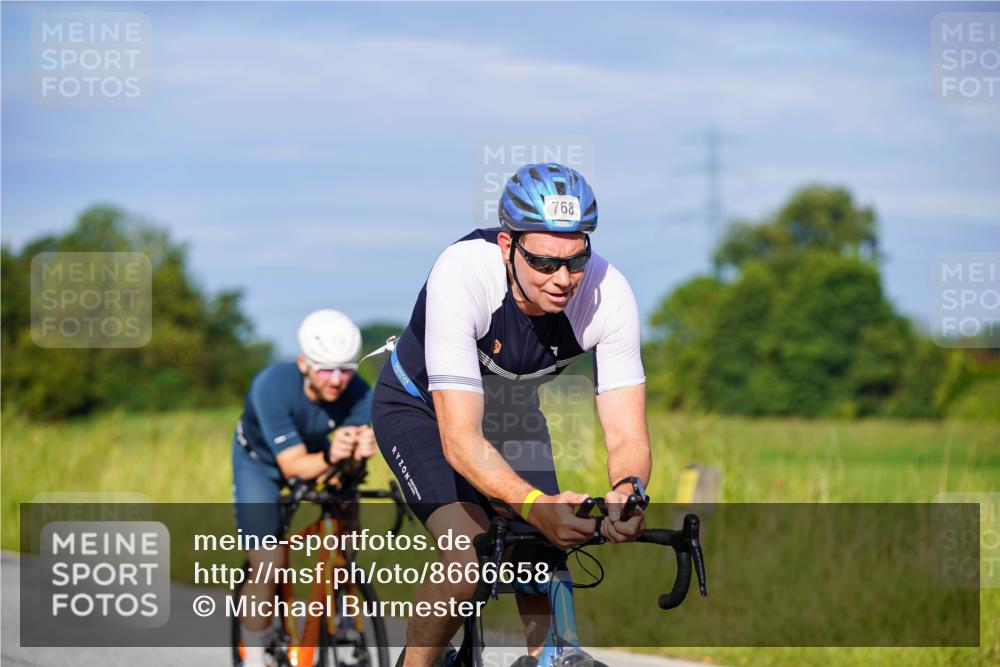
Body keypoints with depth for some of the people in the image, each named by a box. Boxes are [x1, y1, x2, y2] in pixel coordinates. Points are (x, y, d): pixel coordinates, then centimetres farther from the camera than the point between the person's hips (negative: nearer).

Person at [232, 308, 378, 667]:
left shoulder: (359, 394, -29)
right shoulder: (272, 386, -38)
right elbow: (292, 465, -38)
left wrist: (360, 450, -55)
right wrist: (329, 457, -59)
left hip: (318, 460, 3)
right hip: (260, 462, -3)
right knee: (268, 563, -15)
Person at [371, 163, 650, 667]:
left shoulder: (608, 294, -29)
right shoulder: (461, 276, -39)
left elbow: (626, 435, -27)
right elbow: (460, 439, -42)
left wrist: (627, 490, -50)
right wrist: (535, 505, -58)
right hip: (422, 408, -4)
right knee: (471, 561, -23)